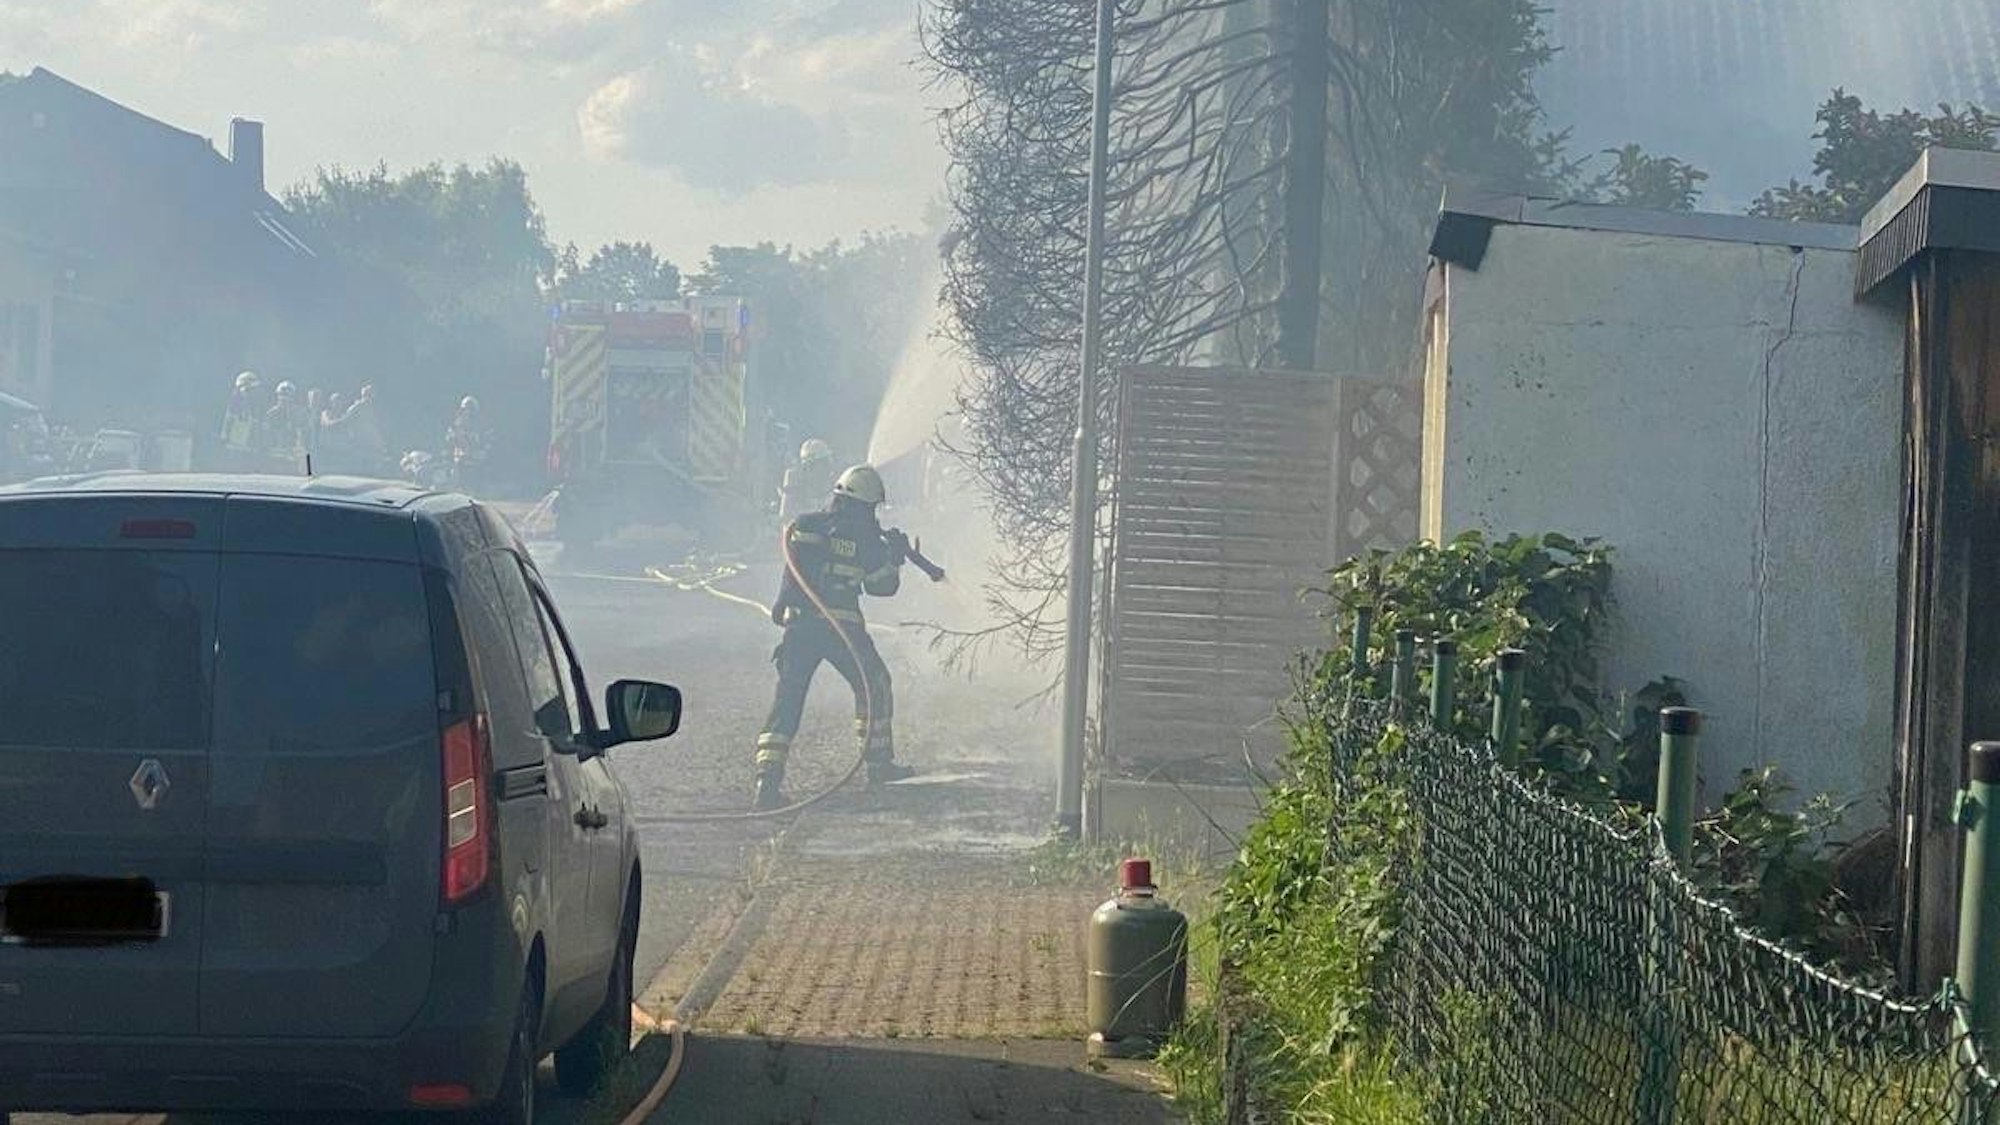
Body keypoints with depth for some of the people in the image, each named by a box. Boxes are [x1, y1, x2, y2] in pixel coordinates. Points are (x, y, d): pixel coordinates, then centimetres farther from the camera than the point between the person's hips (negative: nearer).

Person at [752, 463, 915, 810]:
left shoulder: (803, 526, 7)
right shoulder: (865, 538, -2)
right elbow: (883, 586, 7)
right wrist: (895, 556, 25)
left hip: (797, 626, 3)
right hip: (842, 627, -3)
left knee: (787, 699, 3)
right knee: (873, 687, 19)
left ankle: (768, 777, -9)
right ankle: (879, 762, 24)